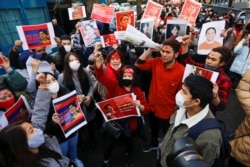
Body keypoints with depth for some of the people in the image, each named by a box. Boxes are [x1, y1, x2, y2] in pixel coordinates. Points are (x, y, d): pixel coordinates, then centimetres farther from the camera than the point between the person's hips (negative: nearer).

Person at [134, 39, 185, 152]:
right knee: (153, 128, 31)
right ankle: (154, 143, 62)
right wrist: (150, 50, -20)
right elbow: (138, 65, -10)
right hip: (153, 106, 5)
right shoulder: (156, 62, -12)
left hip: (168, 110, -5)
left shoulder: (181, 71, -26)